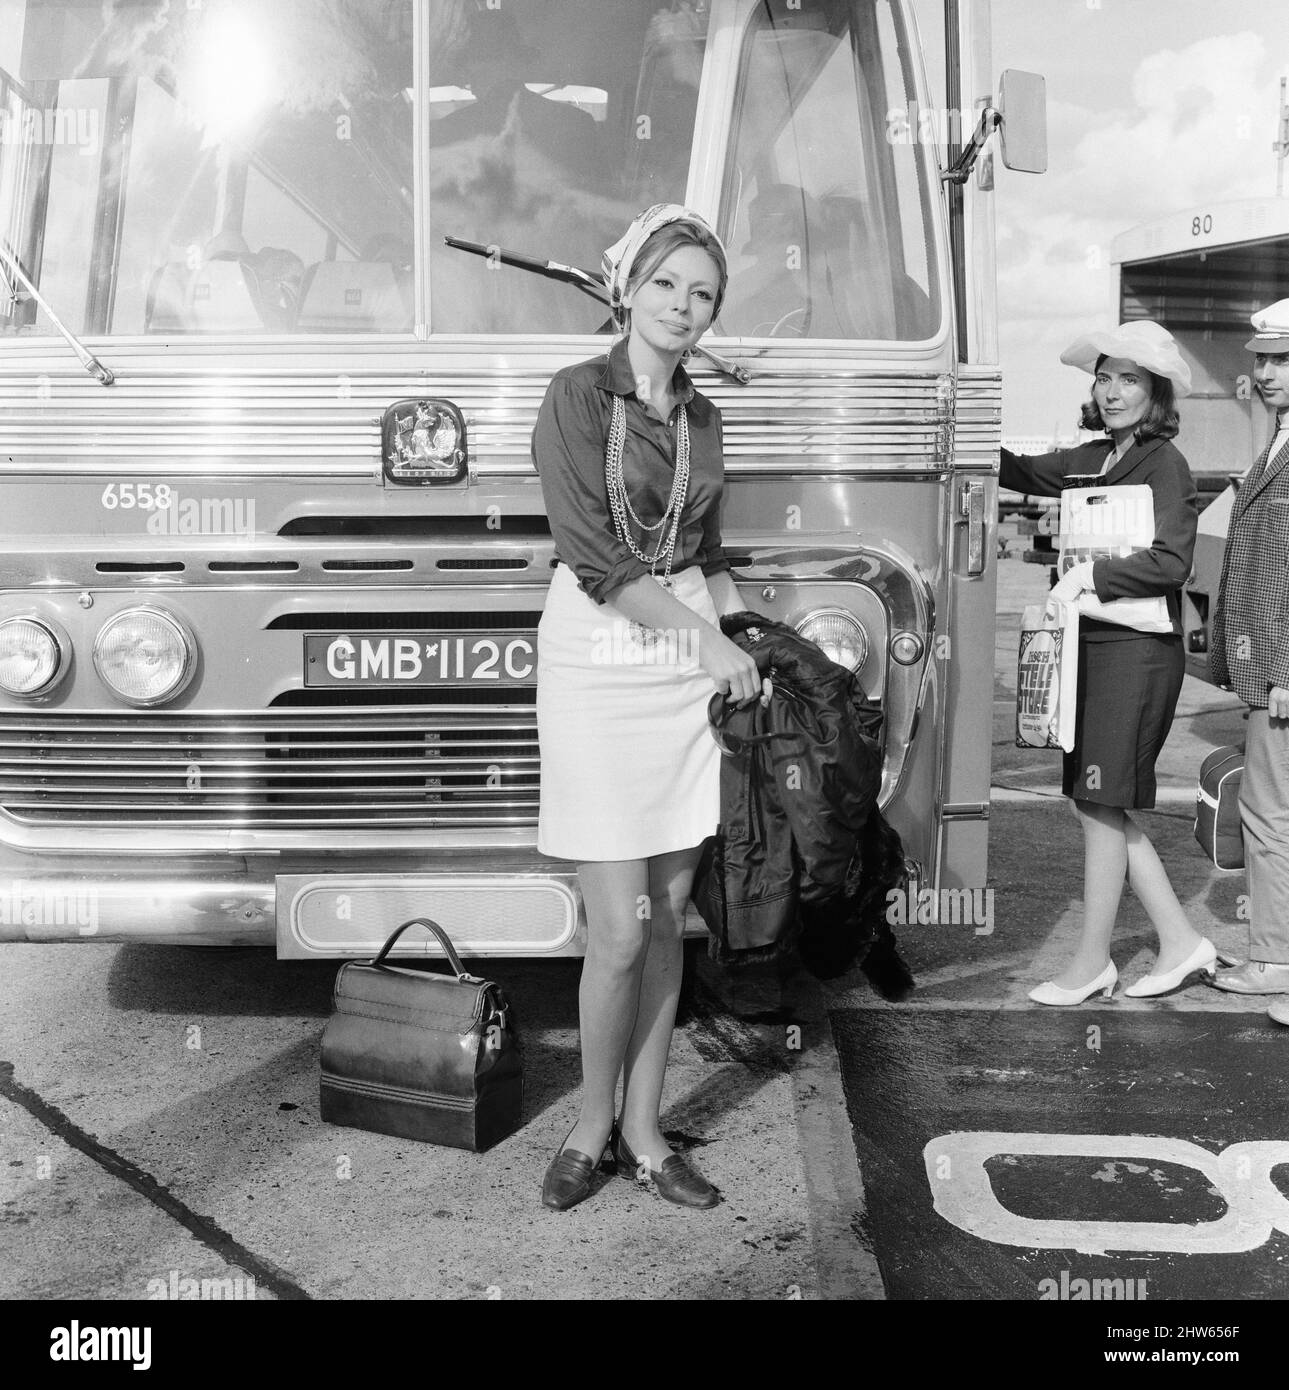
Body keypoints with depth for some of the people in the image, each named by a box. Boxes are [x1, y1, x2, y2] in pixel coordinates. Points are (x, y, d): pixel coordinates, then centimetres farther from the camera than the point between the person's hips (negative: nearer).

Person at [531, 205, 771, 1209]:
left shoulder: (700, 416, 14)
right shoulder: (579, 395, -5)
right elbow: (595, 558, -12)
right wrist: (708, 640, -12)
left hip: (693, 665, 6)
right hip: (597, 664, -6)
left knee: (668, 917, 9)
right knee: (620, 929, -4)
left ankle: (644, 1130, 21)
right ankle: (593, 1126, 19)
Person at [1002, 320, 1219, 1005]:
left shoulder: (1164, 462, -9)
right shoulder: (1093, 458, 13)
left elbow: (1170, 562, -18)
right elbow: (1019, 472, 19)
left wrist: (1091, 574, -15)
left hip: (1138, 650, -8)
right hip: (1092, 645, 8)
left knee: (1102, 805, -2)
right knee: (1099, 805, 11)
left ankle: (1090, 964, 11)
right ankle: (1180, 942, 24)